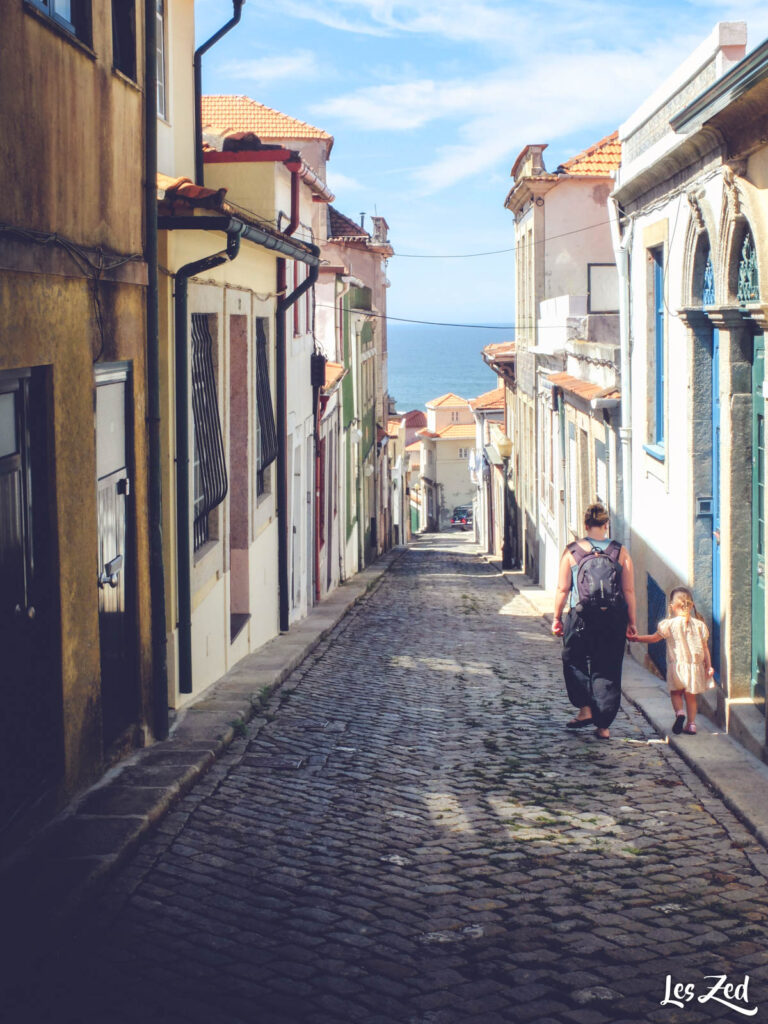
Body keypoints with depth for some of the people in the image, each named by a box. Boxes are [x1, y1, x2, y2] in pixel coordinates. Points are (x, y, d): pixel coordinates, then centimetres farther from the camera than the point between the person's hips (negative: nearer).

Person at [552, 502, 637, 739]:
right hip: (614, 618, 1)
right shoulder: (620, 552, 0)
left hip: (582, 616, -1)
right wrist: (631, 622, 9)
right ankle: (603, 725, 6)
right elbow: (629, 591, 1)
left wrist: (557, 618, 10)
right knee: (608, 669, 7)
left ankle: (585, 709, 11)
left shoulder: (571, 552, -2)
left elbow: (562, 590, -1)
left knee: (574, 663, 21)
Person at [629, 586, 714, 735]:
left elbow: (655, 638, -1)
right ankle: (691, 724, 12)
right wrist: (709, 666, 9)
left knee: (675, 693, 13)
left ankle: (679, 712, -13)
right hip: (695, 666, 3)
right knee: (690, 695, 14)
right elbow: (705, 648, 4)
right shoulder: (699, 624, 2)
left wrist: (637, 639, 10)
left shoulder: (670, 624, -8)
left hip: (677, 665, -3)